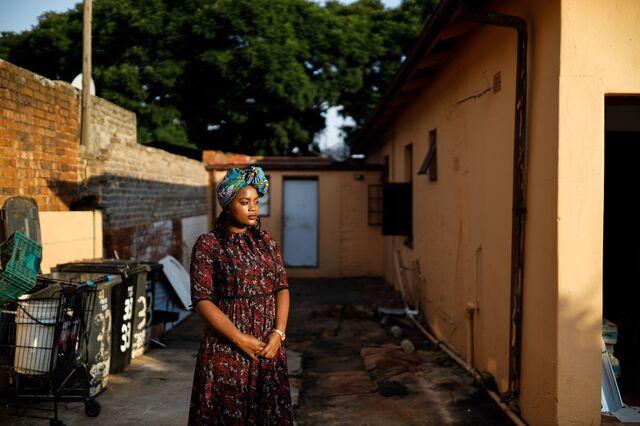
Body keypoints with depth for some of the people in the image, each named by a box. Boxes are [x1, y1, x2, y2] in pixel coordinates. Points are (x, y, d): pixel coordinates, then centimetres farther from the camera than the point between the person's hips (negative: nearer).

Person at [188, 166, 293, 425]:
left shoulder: (267, 241, 7)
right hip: (226, 346, -4)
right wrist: (239, 339, -16)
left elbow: (282, 288, 5)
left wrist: (278, 333, -9)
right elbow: (202, 299, -12)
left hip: (269, 345, 4)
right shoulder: (208, 245, -7)